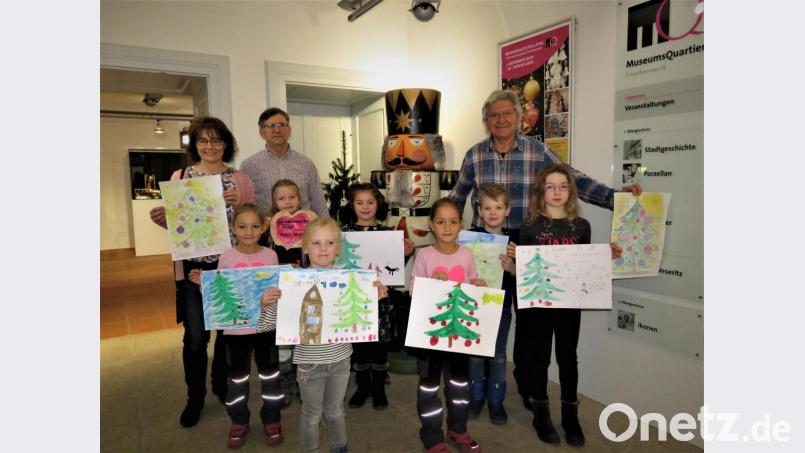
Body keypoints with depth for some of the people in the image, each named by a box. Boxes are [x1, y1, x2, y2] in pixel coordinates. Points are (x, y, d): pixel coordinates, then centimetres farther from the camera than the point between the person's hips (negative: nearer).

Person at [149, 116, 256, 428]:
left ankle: (223, 386, 36)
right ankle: (195, 396, 27)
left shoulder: (240, 180, 1)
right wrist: (161, 220, -13)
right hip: (192, 267, 0)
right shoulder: (179, 177, 2)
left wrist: (239, 204, -15)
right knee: (195, 337, 3)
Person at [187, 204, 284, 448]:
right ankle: (239, 422, 34)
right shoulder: (226, 257, -6)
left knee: (270, 374, 12)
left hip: (266, 325, 0)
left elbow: (277, 290, 4)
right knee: (238, 376, 14)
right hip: (236, 327, 0)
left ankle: (271, 420, 31)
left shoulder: (270, 255, -5)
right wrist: (205, 284, -16)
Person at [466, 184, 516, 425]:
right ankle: (476, 397, 31)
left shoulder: (513, 240, -4)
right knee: (475, 353, 12)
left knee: (498, 355, 11)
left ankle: (496, 401, 28)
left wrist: (512, 268, -22)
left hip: (501, 305, 0)